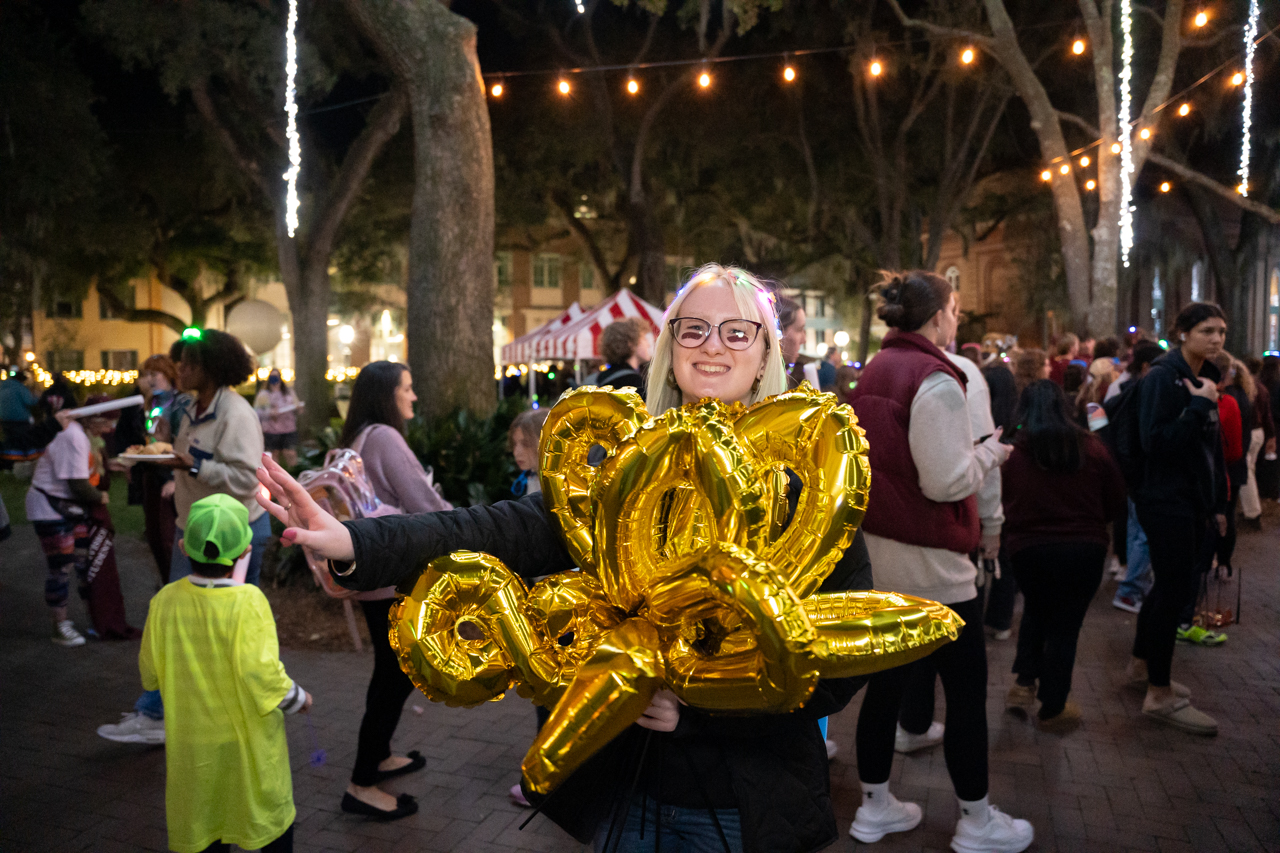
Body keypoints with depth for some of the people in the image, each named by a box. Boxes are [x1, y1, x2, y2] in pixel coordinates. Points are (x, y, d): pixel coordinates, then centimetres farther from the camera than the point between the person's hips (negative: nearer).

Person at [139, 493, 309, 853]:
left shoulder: (166, 600, -10)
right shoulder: (248, 601, -22)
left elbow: (150, 673, -1)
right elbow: (261, 672, -26)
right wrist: (298, 698, -8)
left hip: (192, 739, 4)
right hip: (248, 739, -3)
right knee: (271, 814, 18)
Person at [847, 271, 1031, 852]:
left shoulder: (873, 372, 7)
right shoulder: (935, 380, -17)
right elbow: (947, 482, -20)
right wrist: (990, 452, -2)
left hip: (876, 552, 8)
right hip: (927, 562, -8)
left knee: (886, 679, 17)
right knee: (967, 688, 8)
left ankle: (875, 806, 30)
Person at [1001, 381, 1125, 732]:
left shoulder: (1014, 452, -7)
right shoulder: (1091, 448, -3)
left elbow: (1002, 505, 2)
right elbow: (1116, 502, 4)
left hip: (1028, 548, 0)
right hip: (1084, 548, 0)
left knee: (1036, 610, 25)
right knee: (1065, 625, 10)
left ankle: (1024, 683, 20)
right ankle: (1052, 709, 18)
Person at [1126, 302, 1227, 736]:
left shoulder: (1204, 380, 13)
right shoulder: (1162, 378, -13)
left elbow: (1211, 445, 17)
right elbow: (1156, 441, -22)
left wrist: (1217, 501, 16)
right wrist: (1198, 405, -23)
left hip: (1193, 502, 9)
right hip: (1166, 501, -9)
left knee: (1170, 584, 16)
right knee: (1175, 589, -6)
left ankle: (1141, 664, 32)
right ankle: (1160, 695, 2)